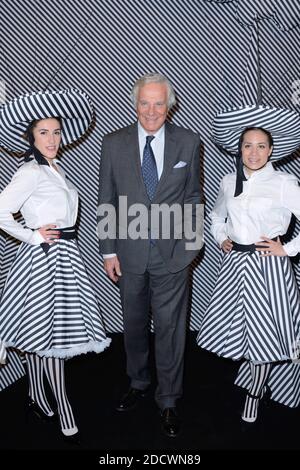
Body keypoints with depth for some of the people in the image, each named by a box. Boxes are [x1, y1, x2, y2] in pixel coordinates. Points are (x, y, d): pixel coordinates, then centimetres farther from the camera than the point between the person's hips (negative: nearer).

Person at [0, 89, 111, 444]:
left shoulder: (55, 169, 14)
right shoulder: (31, 172, -13)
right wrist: (33, 237, -13)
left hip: (63, 255, 9)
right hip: (44, 257, -9)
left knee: (40, 334, 17)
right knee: (52, 333, -2)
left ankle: (36, 399, 33)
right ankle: (66, 420, 9)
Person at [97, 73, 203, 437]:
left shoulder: (188, 142, -2)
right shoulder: (114, 143, -2)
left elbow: (192, 195, 6)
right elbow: (106, 200, 1)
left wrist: (192, 239, 4)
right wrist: (108, 250, -2)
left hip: (173, 253, -1)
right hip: (130, 253, 2)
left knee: (170, 327, 7)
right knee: (134, 324, 17)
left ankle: (168, 401, 27)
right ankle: (138, 383, 42)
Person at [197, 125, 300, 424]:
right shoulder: (229, 182, 7)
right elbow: (216, 216, 24)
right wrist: (221, 239, 10)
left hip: (268, 264, -5)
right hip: (235, 262, 5)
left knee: (263, 328, 4)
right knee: (231, 323, 10)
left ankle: (256, 392, 29)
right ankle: (261, 380, 37)